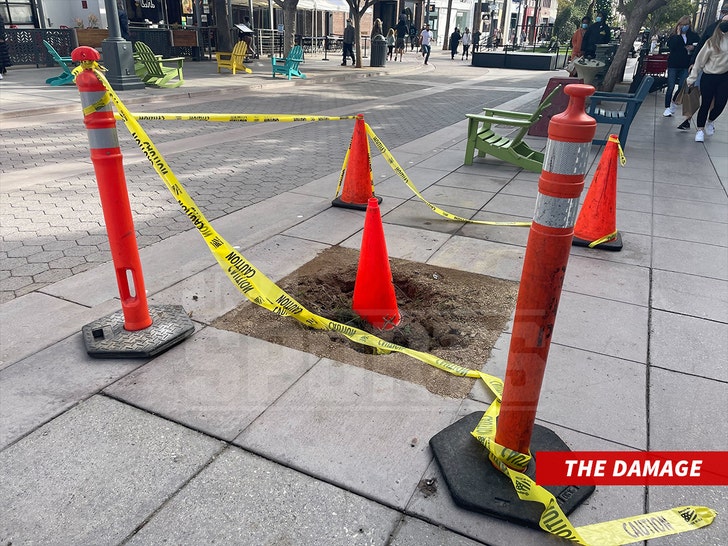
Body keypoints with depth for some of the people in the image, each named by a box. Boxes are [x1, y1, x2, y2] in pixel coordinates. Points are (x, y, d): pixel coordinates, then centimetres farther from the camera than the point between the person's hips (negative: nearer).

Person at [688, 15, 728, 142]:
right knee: (705, 104, 2)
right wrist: (692, 78, -4)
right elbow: (700, 60, -3)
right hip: (709, 77, -2)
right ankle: (700, 130, 15)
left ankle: (710, 121, 31)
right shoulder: (712, 42, -6)